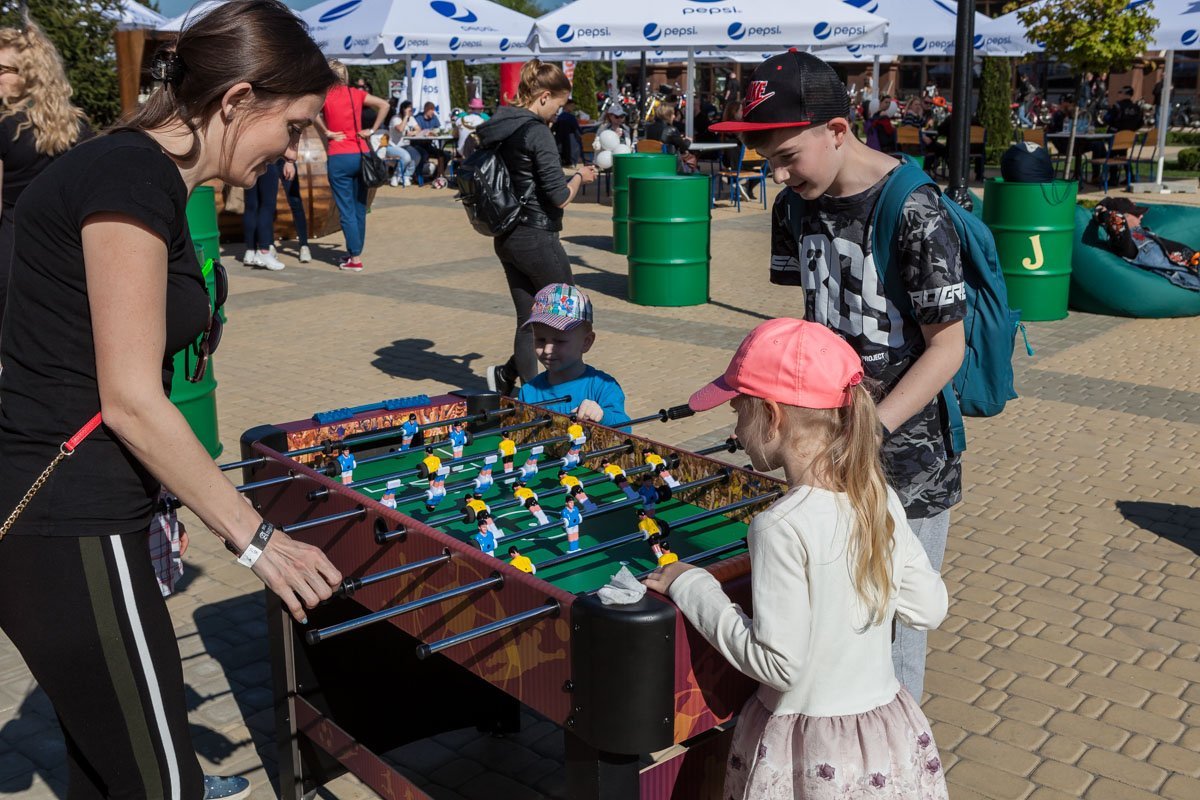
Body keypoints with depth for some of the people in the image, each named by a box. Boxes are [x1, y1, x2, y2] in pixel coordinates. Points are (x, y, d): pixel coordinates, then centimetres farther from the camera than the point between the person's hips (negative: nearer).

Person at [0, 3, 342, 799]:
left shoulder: (142, 173, 11)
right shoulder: (132, 179, -17)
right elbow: (131, 403, -19)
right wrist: (255, 538, -13)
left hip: (70, 517, 9)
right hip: (70, 531, -9)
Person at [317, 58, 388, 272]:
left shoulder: (325, 96, -2)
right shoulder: (357, 94, 8)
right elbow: (384, 105, 4)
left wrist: (326, 131, -9)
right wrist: (372, 130, 6)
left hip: (339, 157, -4)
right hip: (361, 154, 4)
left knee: (347, 210, -1)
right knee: (359, 208, 13)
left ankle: (355, 259, -3)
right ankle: (353, 251, 22)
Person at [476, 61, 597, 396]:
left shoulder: (495, 128, 9)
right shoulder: (537, 132, -16)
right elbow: (559, 198, -17)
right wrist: (580, 177, 2)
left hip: (507, 238, 8)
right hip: (537, 238, -8)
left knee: (529, 320, 13)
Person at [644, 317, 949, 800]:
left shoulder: (782, 528, -23)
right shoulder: (882, 500, -5)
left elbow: (778, 662, -21)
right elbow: (929, 607, 3)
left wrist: (692, 587, -12)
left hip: (812, 758, -6)